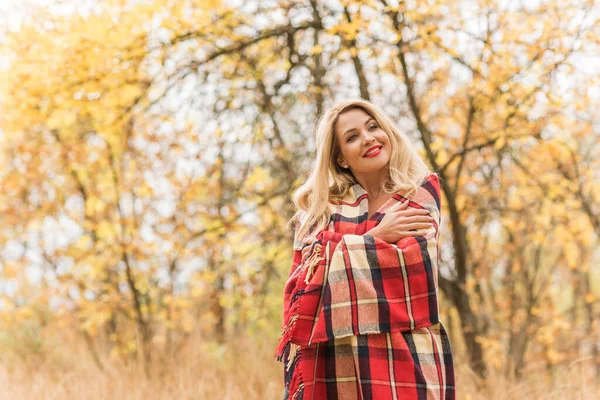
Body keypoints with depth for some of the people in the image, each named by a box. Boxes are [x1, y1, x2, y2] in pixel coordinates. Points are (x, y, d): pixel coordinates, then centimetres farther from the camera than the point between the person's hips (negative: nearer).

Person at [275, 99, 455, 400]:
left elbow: (412, 260, -7)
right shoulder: (321, 208, 14)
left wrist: (333, 254, -1)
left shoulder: (421, 193, 10)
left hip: (405, 359, -1)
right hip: (335, 361, 2)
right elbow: (303, 281, 0)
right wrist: (374, 238, -6)